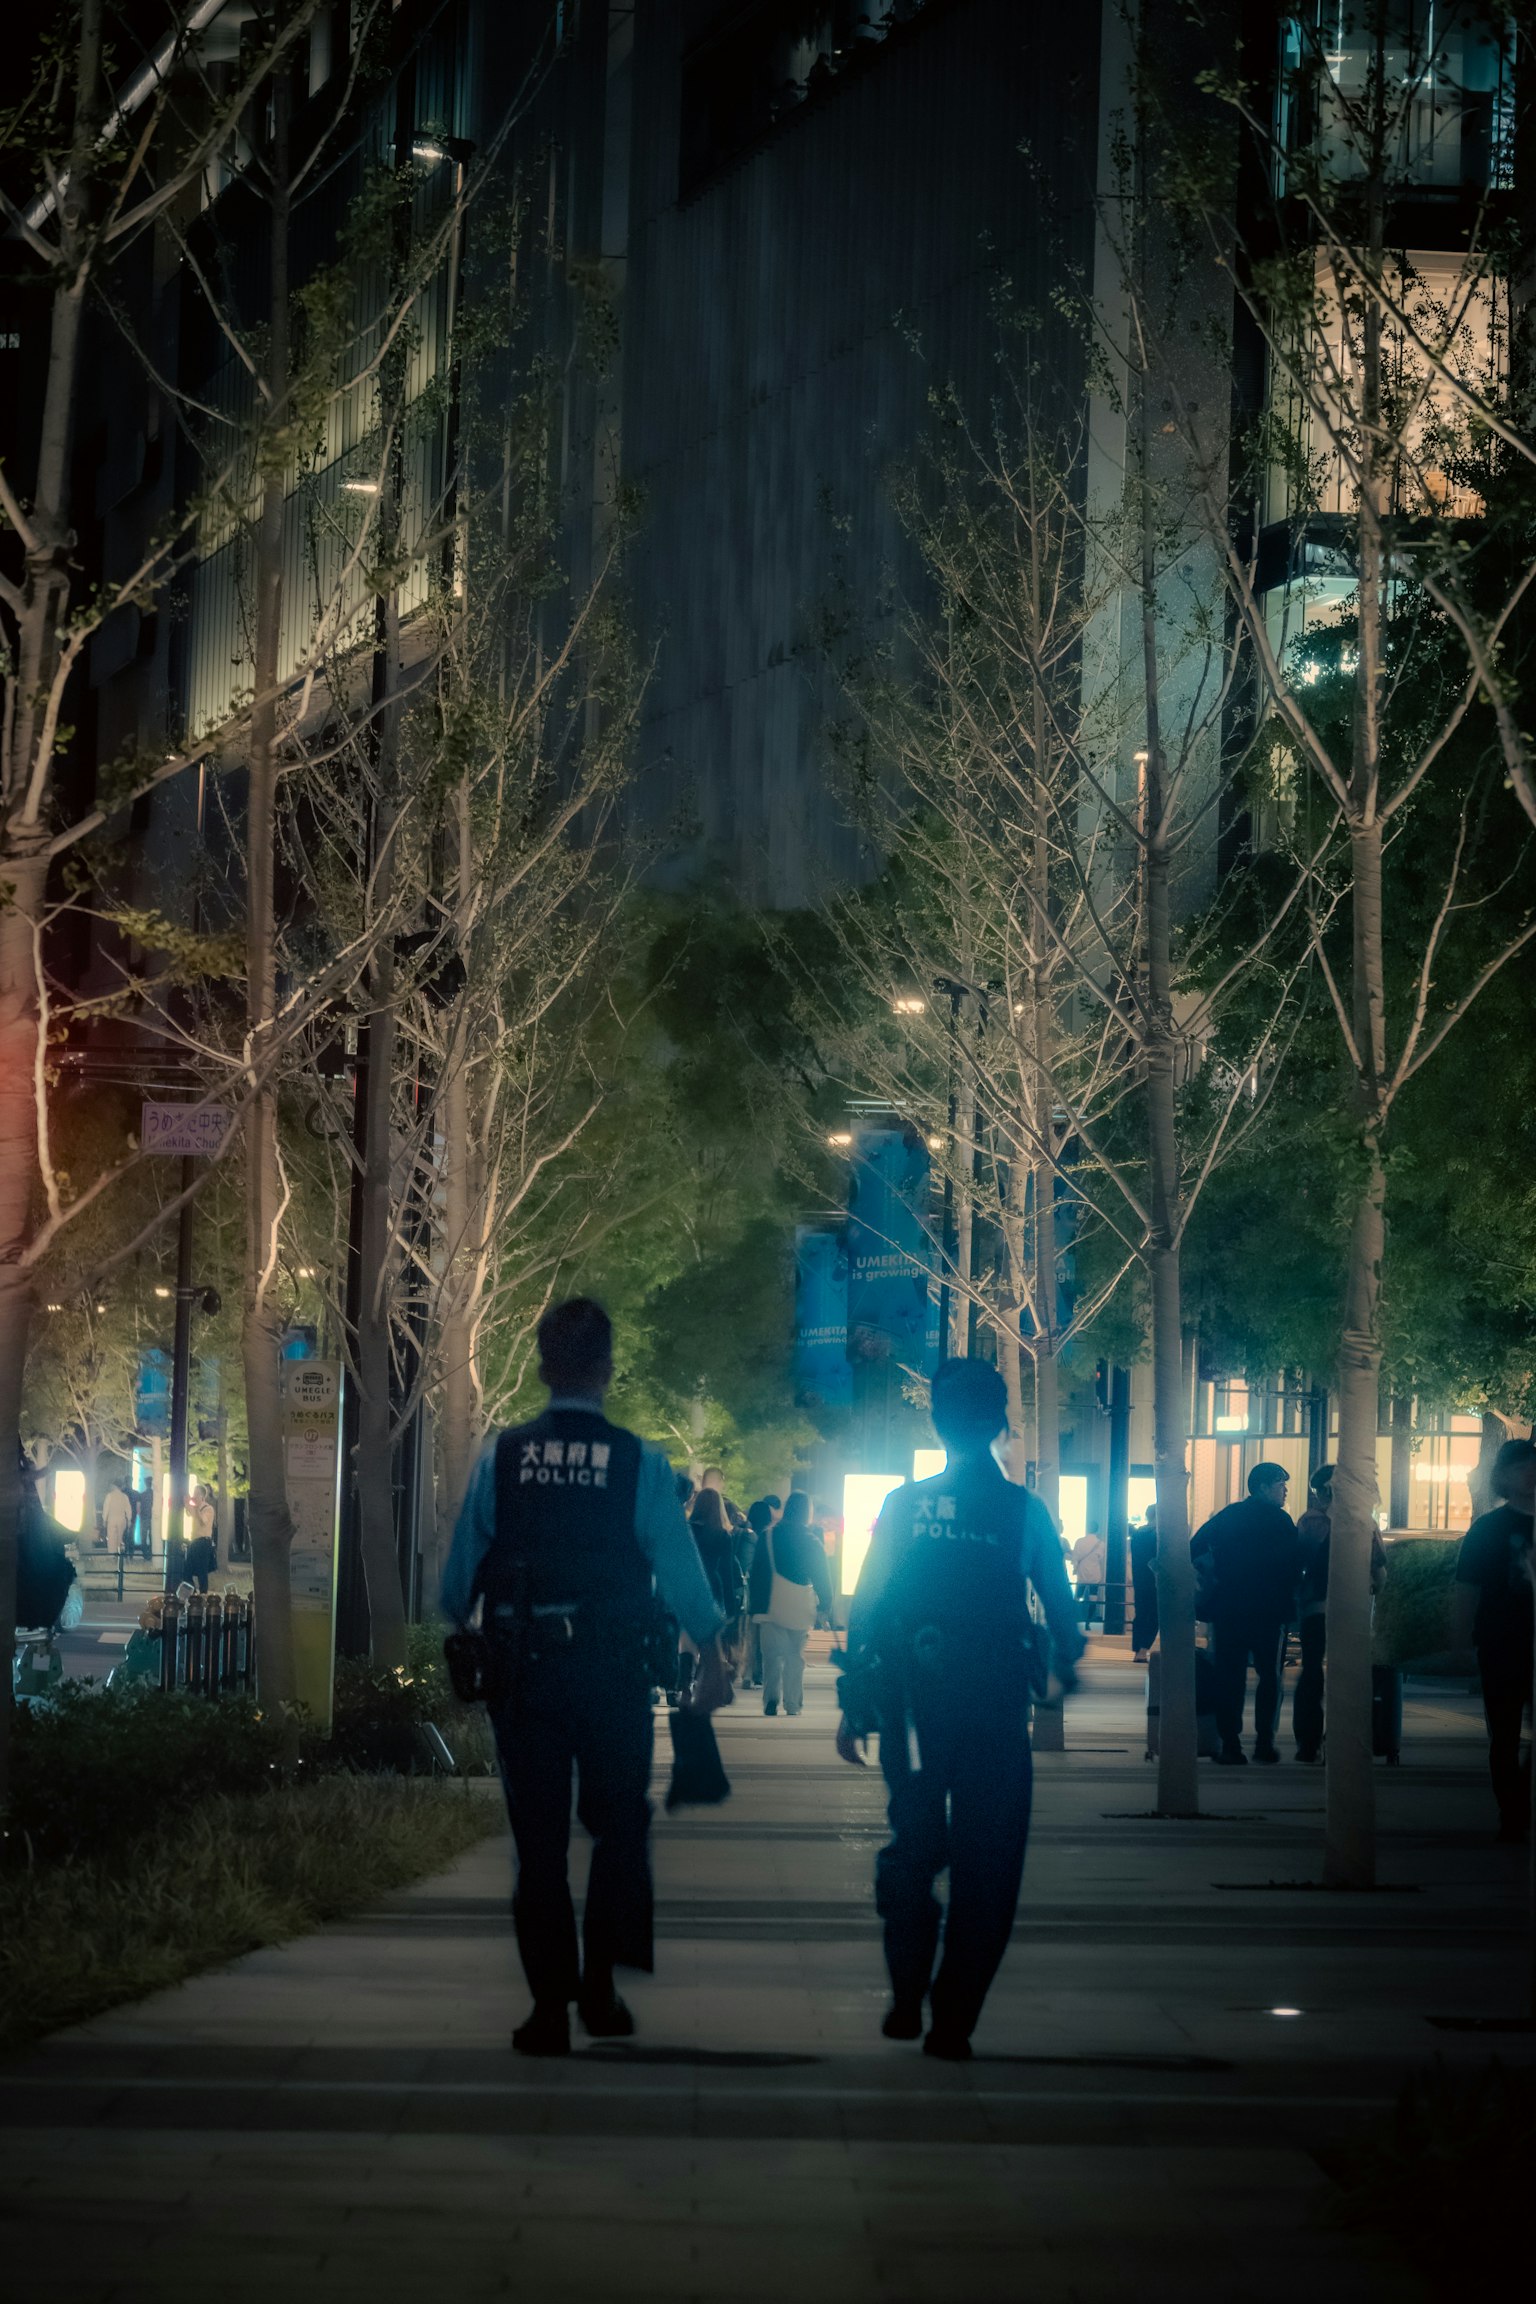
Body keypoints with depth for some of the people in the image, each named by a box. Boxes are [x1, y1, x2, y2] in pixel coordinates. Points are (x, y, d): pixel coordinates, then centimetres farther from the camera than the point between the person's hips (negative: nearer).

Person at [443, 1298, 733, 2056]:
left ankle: (549, 2007, 6)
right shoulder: (639, 1463, -6)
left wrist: (460, 1637, 22)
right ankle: (599, 1989, 9)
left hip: (523, 1673, 1)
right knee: (619, 1829, 15)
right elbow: (679, 1567, -4)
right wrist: (711, 1654, 9)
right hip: (612, 1673, -1)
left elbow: (459, 1574, 2)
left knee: (539, 1838, 8)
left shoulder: (500, 1459, -3)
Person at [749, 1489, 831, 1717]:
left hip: (772, 1604, 0)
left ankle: (771, 1698, -20)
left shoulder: (768, 1536, 2)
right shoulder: (813, 1542, 1)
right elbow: (822, 1578, 3)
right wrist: (826, 1606, 11)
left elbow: (756, 1571, 4)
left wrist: (754, 1604, 10)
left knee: (772, 1655, -1)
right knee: (795, 1656, 9)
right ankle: (792, 1704, 7)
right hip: (801, 1609, 0)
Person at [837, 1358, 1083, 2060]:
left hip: (913, 1703, 1)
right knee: (985, 1863, 5)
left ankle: (906, 2001, 12)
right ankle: (952, 2020, 3)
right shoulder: (1025, 1511, -1)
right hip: (996, 1705, -1)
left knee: (912, 1845, 16)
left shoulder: (903, 1505, 1)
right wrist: (1065, 1665, 28)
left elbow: (866, 1606, 1)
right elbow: (1060, 1606, 7)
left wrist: (855, 1705, 6)